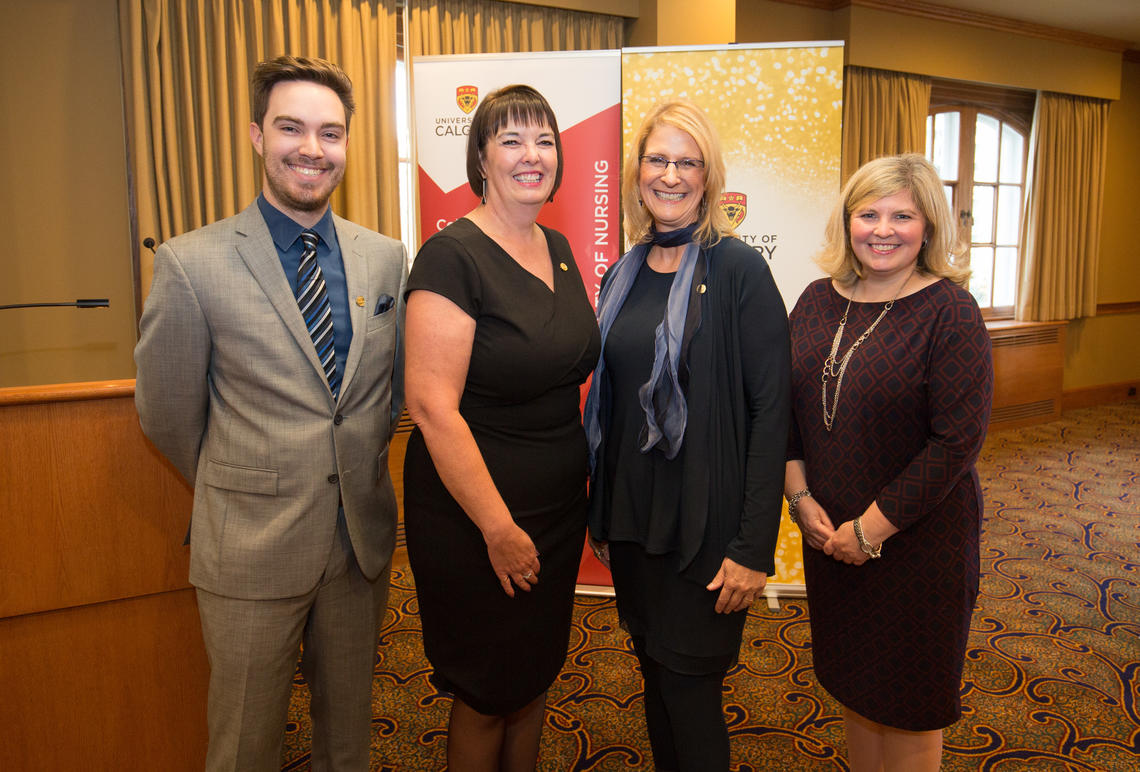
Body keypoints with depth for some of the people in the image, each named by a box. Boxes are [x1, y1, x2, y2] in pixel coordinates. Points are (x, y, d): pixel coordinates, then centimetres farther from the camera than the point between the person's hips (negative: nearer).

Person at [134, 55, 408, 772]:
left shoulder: (387, 257, 0)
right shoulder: (193, 262, -12)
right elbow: (167, 413, -2)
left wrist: (357, 471, 11)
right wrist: (236, 490, 8)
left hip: (363, 540, 3)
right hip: (253, 549, -3)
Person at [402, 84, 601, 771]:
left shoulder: (558, 248, 6)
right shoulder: (453, 255, -17)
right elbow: (432, 405, -23)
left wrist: (596, 484, 8)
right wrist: (499, 527, -21)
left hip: (560, 506, 7)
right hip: (476, 518, -7)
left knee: (537, 675, 23)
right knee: (487, 694, 12)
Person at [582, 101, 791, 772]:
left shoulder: (739, 270, -10)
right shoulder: (624, 276, 7)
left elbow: (771, 411, -14)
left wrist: (755, 547, -17)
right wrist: (600, 513, 12)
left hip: (707, 522, -5)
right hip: (632, 515, 6)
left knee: (689, 685, 6)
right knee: (656, 673, 19)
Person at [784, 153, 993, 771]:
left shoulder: (950, 310, -13)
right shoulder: (818, 301, 2)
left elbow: (958, 440, -18)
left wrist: (871, 528, -16)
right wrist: (800, 496, -5)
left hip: (918, 535, -4)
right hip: (828, 533, 5)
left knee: (908, 699, 13)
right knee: (852, 678, 20)